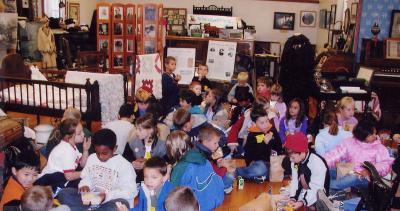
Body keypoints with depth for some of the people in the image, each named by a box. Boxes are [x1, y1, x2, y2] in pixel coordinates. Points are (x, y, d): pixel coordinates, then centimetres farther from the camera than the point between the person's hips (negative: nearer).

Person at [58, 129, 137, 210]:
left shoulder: (124, 165, -9)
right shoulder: (91, 158, 7)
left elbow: (130, 191, -14)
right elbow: (86, 178, 15)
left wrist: (107, 196, -26)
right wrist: (85, 185, -9)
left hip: (112, 201, -5)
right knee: (64, 193, -13)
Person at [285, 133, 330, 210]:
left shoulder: (317, 163, -24)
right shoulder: (295, 161, -2)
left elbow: (316, 189, -25)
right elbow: (295, 181, -3)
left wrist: (302, 202, -34)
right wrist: (293, 198, -18)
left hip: (317, 199, -6)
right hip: (302, 195, 6)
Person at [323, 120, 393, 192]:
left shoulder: (379, 147, 7)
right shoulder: (349, 142, 8)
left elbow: (386, 164, -6)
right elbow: (335, 154, -2)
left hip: (364, 177, -2)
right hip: (346, 173, 3)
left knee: (354, 178, -38)